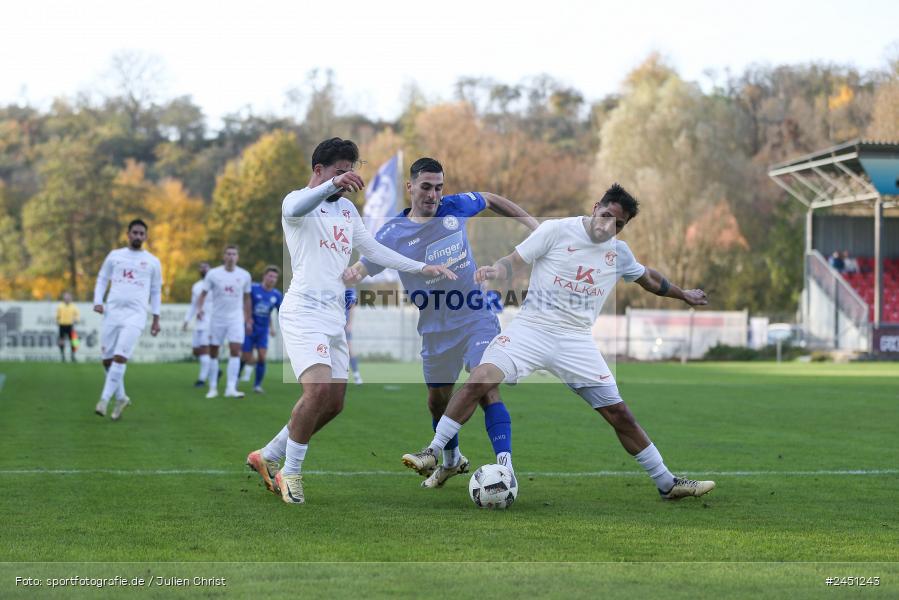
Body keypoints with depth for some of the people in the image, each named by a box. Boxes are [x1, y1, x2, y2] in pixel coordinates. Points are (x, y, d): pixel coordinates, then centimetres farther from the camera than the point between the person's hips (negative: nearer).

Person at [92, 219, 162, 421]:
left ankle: (104, 400, -14)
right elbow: (102, 280, 16)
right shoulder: (114, 256, 12)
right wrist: (98, 302, 0)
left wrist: (156, 318, 11)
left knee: (120, 357, -18)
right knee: (107, 360, 2)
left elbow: (156, 291, 15)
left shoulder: (152, 262, 9)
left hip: (135, 315, -3)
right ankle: (121, 398, 21)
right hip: (112, 312, 3)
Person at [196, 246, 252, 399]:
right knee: (213, 352, 3)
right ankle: (213, 388, 13)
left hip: (236, 318, 0)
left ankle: (231, 388, -15)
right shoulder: (213, 274, -4)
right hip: (217, 318, 0)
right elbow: (203, 294, -1)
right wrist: (199, 309, -19)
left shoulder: (244, 276, 2)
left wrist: (248, 320, 15)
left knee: (235, 351, -13)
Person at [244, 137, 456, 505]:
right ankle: (290, 474, -8)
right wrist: (332, 185, -49)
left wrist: (422, 268, 19)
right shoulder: (298, 200, -6)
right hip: (304, 310, -8)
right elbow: (295, 209, -31)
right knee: (319, 389, -24)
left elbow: (374, 250, 25)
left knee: (334, 403, 6)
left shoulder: (347, 209, 19)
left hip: (335, 314, 8)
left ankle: (267, 457, 20)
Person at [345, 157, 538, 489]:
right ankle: (451, 461, 42)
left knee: (487, 390, -19)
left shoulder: (455, 207, -5)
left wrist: (531, 223, 10)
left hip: (477, 317, -2)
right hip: (436, 330, 2)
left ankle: (505, 465, -25)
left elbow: (492, 200, 15)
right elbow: (359, 271, -4)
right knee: (438, 399, 15)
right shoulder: (392, 234, -8)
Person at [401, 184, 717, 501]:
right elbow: (514, 262, -5)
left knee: (619, 413, 0)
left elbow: (649, 278, 30)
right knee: (480, 379, -25)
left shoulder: (619, 253, 9)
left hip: (577, 341, 3)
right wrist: (495, 270, -27)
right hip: (531, 328, -3)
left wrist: (683, 294, 41)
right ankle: (432, 453, -14)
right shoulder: (556, 230, -4)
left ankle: (667, 484, 14)